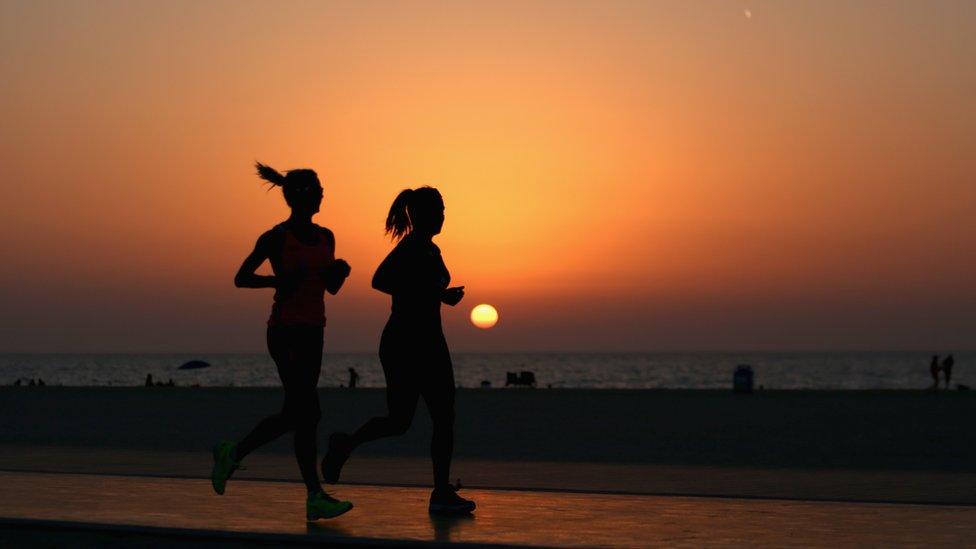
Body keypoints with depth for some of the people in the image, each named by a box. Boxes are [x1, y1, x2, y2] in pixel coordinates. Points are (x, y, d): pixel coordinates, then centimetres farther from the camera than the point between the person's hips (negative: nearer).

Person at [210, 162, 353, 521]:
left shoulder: (325, 237, 12)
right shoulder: (276, 237, -7)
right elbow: (240, 278, -4)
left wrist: (341, 270, -4)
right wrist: (281, 280, -18)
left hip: (312, 332, 8)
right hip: (285, 331, -8)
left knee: (294, 413, 10)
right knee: (308, 412, -12)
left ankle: (232, 453, 30)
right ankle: (315, 498, -8)